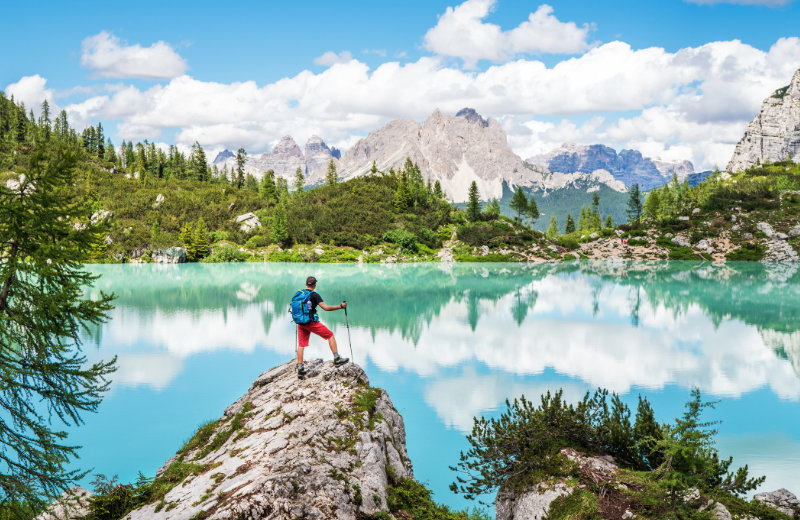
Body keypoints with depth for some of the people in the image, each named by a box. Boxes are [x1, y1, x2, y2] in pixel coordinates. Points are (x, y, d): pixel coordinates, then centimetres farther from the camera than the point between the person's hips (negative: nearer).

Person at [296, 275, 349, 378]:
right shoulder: (314, 295, -11)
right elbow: (326, 308, -17)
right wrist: (340, 306, -10)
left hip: (301, 323, 6)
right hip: (312, 322, -6)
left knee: (301, 345, 9)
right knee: (330, 336, 8)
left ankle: (300, 369, 6)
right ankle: (337, 359, 6)